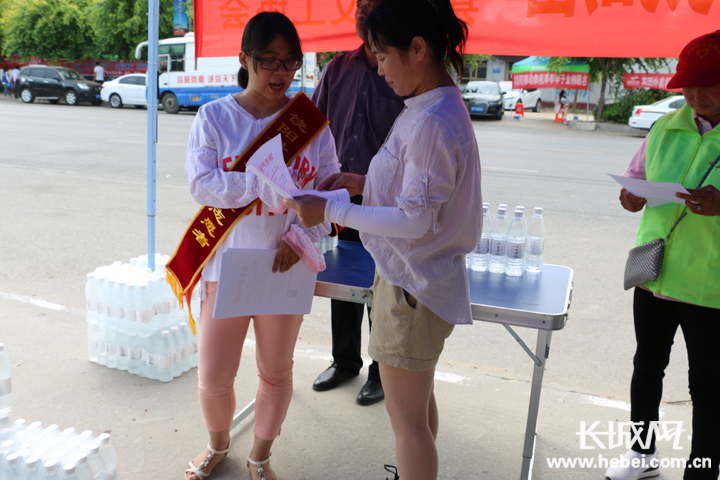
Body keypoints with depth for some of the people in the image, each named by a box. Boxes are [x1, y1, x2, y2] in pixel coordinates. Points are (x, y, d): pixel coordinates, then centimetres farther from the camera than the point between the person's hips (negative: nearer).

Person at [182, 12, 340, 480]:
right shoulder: (214, 116, -2)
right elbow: (202, 183, -15)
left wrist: (300, 236, -17)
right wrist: (272, 187, -23)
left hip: (286, 266, 1)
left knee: (277, 371, 14)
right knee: (214, 376, 7)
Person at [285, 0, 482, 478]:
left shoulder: (433, 122, -24)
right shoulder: (434, 109, 7)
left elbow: (416, 220, -25)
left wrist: (329, 211, -20)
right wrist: (364, 182, 6)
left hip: (412, 286, -10)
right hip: (419, 278, 10)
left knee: (407, 418, 7)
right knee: (418, 400, 27)